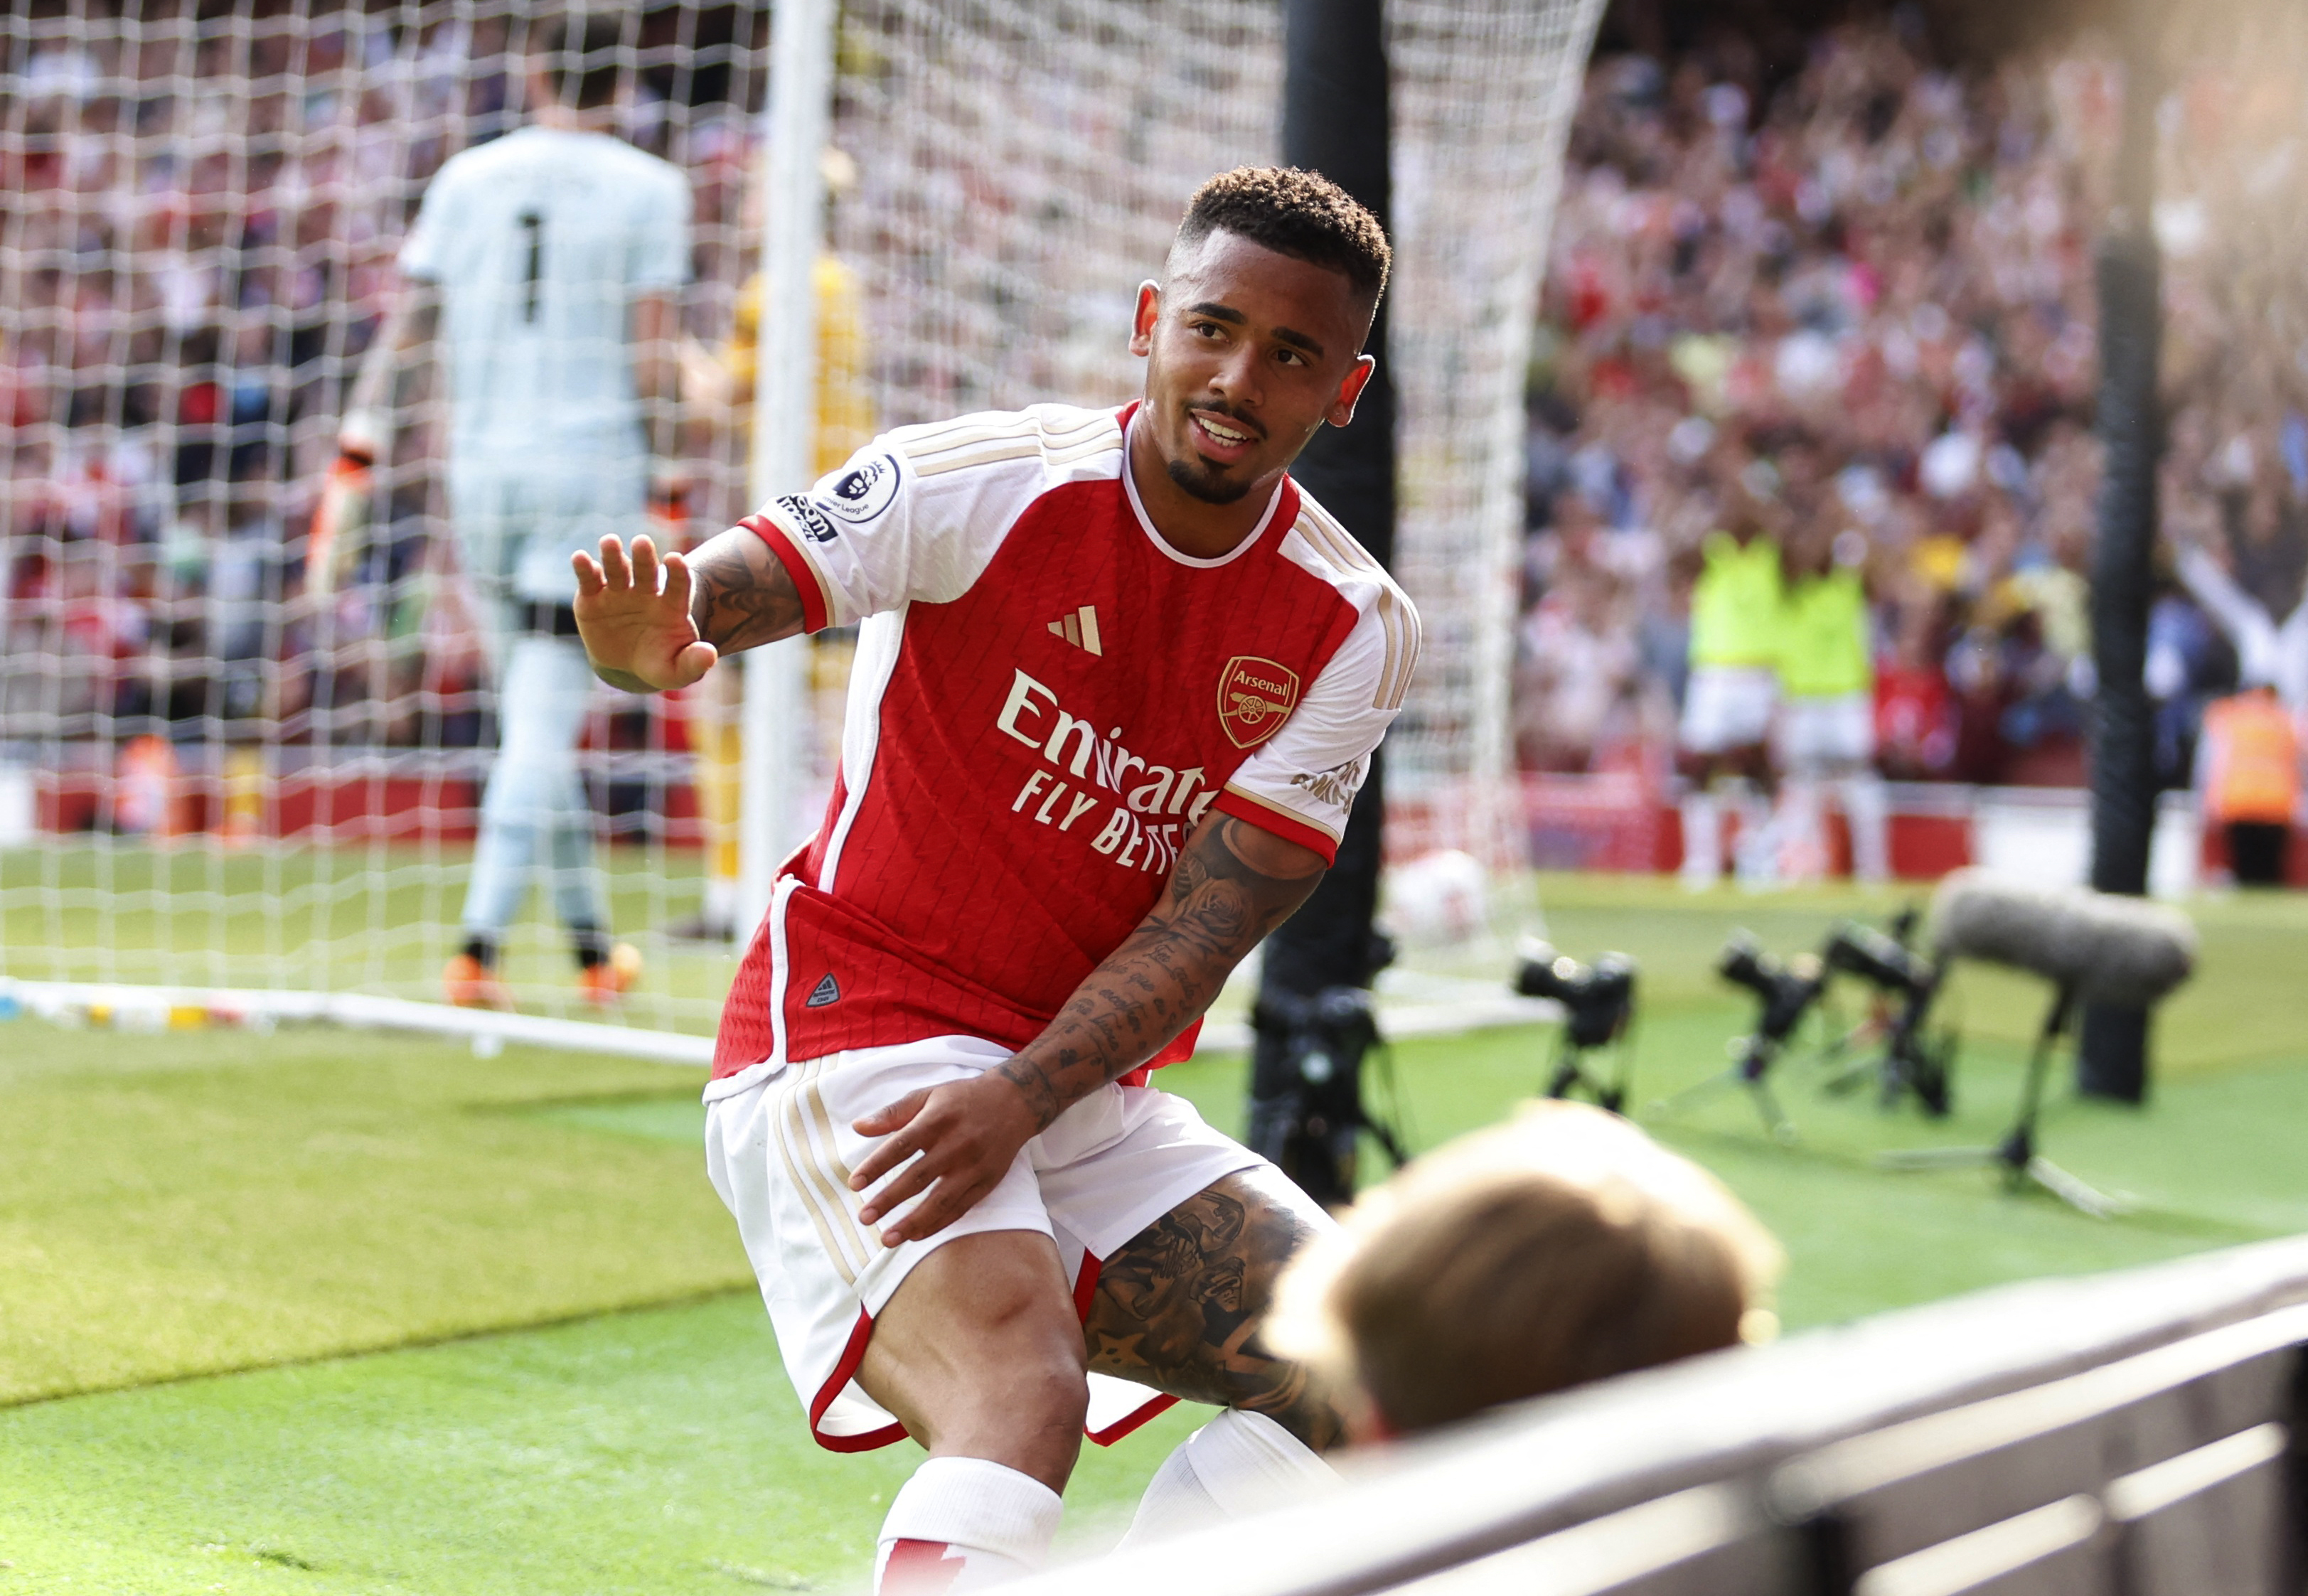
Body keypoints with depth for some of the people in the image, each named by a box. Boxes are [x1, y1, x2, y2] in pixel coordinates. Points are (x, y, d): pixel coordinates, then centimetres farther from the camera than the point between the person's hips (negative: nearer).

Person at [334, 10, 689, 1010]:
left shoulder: (469, 176, 8)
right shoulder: (648, 188, -1)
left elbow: (410, 313, 5)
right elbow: (650, 345, -5)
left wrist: (364, 424, 6)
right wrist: (660, 474, 1)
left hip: (481, 468, 4)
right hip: (594, 468, -4)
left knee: (534, 714, 14)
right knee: (544, 724, -6)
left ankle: (593, 947, 22)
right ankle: (478, 946, -18)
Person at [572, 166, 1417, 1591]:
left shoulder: (1353, 632, 0)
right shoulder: (980, 484, -10)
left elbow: (1206, 926, -6)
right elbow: (713, 595, -18)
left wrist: (1018, 1102, -21)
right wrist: (645, 645, -44)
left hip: (1091, 1093, 6)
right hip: (856, 1034, -5)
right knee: (1022, 1395, -29)